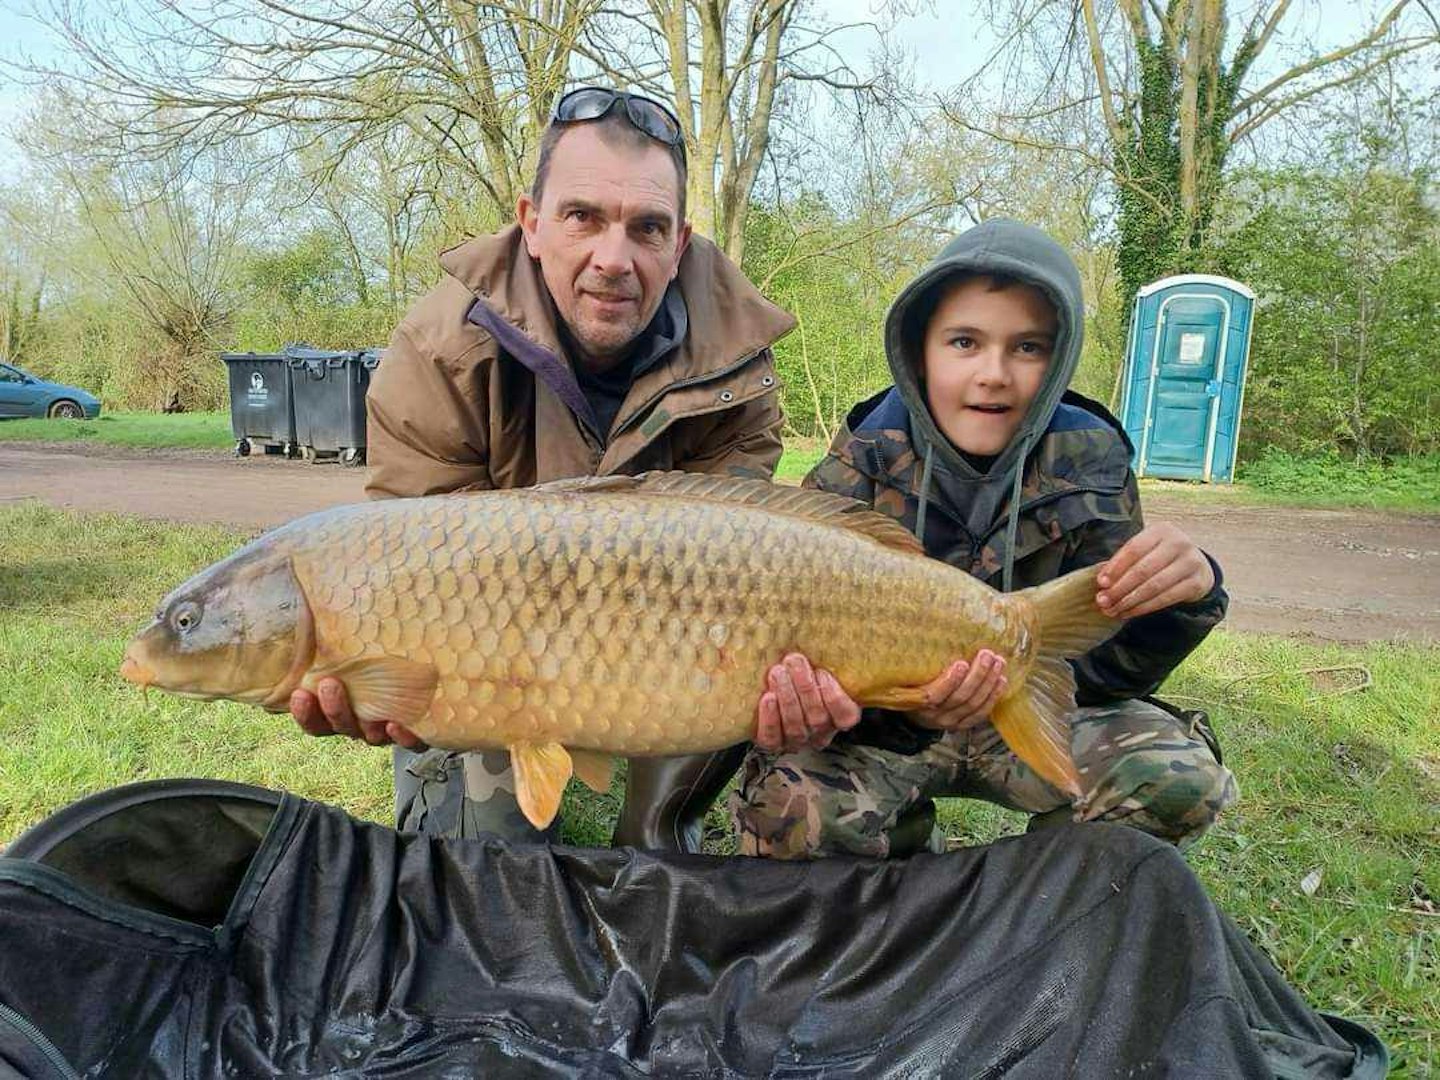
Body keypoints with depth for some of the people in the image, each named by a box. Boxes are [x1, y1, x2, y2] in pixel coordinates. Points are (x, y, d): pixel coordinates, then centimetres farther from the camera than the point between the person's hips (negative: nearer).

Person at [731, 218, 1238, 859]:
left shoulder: (1090, 464, -10)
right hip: (884, 725, -1)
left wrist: (1181, 598, -33)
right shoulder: (861, 466, -16)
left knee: (1181, 779, -23)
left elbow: (1103, 668, -10)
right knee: (790, 803, -29)